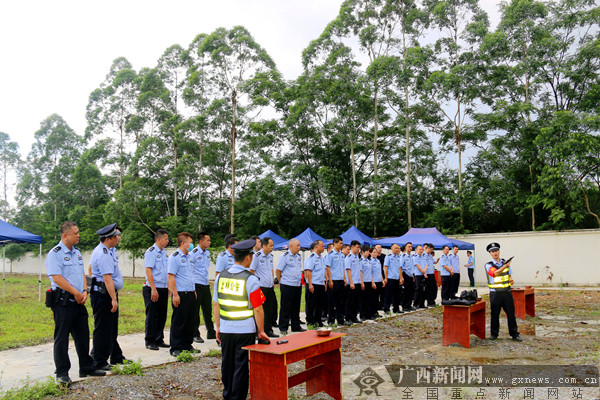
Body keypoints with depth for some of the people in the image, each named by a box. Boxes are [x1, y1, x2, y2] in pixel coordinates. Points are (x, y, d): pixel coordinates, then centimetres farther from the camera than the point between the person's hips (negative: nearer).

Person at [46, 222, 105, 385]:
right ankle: (62, 373, 13)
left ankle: (87, 367, 23)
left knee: (83, 335, 13)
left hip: (78, 302, 8)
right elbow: (57, 277, -18)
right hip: (63, 303, -8)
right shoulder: (55, 254, -11)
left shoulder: (77, 253, 14)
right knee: (61, 338, 2)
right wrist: (76, 292, -16)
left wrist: (84, 291, 0)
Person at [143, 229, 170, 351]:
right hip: (153, 289, -7)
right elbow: (148, 271, -15)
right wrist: (153, 289, -19)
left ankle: (159, 340, 23)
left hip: (164, 289, 7)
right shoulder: (151, 252, -10)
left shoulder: (164, 252, 14)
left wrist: (168, 288, 16)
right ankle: (149, 342, 11)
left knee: (162, 316, 12)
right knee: (152, 316, 0)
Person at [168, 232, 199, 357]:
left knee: (190, 321, 13)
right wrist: (175, 294, -18)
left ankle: (187, 345, 25)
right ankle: (175, 348, 11)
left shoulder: (189, 257, 15)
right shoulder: (174, 257, -10)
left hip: (190, 294, 8)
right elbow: (171, 277, -14)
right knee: (178, 322, 1)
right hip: (180, 295, -8)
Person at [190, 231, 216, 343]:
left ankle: (211, 333, 25)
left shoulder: (208, 253, 10)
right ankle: (195, 334, 14)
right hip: (196, 285, -7)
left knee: (208, 310, 14)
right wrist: (192, 289, -16)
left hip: (206, 285, 7)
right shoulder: (193, 253, -13)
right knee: (195, 311, 2)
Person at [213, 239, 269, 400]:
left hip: (225, 330, 5)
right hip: (245, 331, -5)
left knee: (227, 364, 19)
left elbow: (216, 305, 6)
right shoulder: (250, 280, -15)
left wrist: (218, 327, 16)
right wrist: (261, 331, -2)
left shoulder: (221, 277, 0)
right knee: (241, 365, 7)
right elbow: (257, 309, -13)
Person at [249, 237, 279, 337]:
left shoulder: (271, 256, 13)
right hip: (261, 287, -7)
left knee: (273, 305, 10)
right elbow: (251, 271, -9)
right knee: (262, 309, 0)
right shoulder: (257, 256, -10)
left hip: (270, 287, 7)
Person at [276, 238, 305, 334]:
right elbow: (278, 270, -8)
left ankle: (296, 327, 24)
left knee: (296, 307, 14)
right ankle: (283, 328, 9)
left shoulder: (299, 256, 13)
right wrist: (281, 282, -3)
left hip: (298, 285, 7)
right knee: (286, 308, 0)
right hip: (287, 286, -7)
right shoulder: (284, 256, -10)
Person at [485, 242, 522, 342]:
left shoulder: (505, 262, 9)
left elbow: (509, 275, 18)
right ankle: (494, 334, 18)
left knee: (511, 313, 3)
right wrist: (505, 266, -36)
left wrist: (511, 280, -5)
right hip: (495, 293, -3)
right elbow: (495, 273, -23)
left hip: (507, 292, 3)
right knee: (495, 314, 5)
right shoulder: (488, 265, -3)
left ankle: (514, 334, 15)